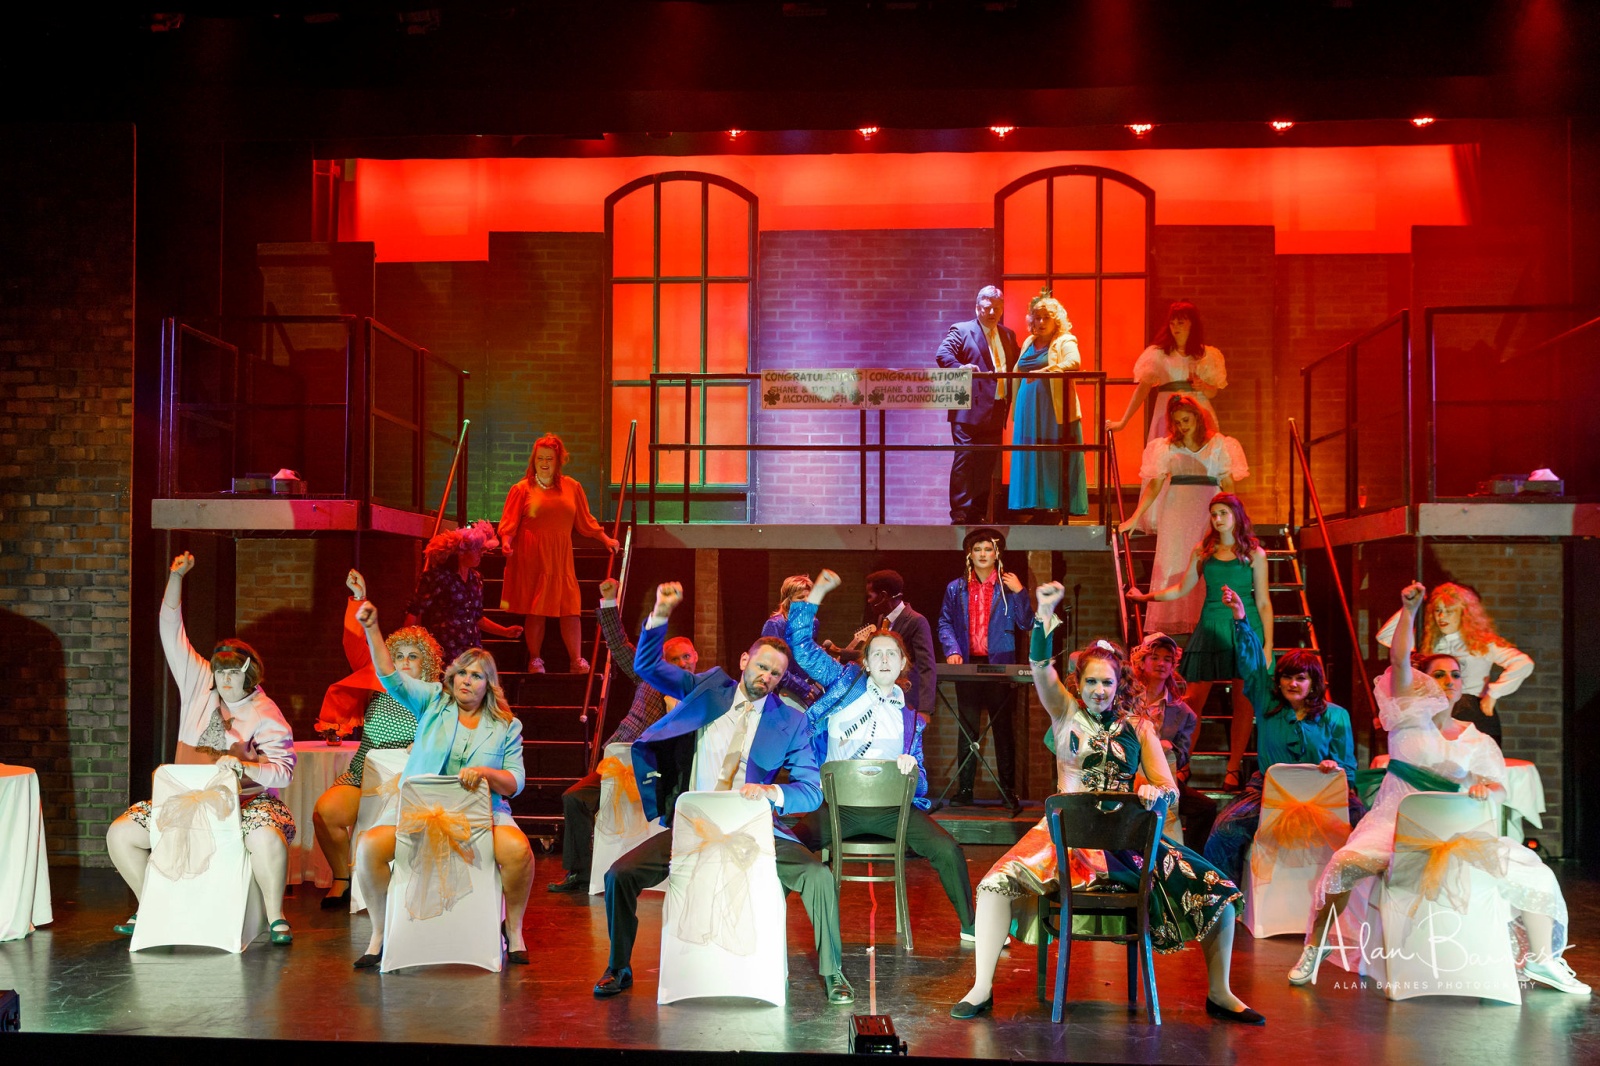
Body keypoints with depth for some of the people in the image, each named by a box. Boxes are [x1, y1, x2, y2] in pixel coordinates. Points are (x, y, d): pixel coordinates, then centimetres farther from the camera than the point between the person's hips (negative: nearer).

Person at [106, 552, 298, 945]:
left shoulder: (267, 715, -4)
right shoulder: (199, 686, 9)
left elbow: (283, 771, -13)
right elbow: (172, 634, 8)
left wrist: (242, 767, -30)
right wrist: (175, 578, 3)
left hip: (246, 801, -5)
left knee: (268, 838, -36)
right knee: (120, 834, -6)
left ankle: (275, 917, -18)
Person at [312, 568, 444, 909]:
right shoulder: (378, 689, 9)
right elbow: (356, 648, 4)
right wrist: (358, 600, -3)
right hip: (362, 779, 3)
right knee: (325, 811, -25)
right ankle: (342, 879, -2)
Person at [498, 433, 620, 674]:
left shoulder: (571, 487, 9)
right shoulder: (522, 489, 1)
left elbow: (585, 520, 17)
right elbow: (509, 524, -2)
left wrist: (606, 539, 16)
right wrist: (507, 543, -19)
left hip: (560, 557, 2)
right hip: (531, 559, -2)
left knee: (570, 609, -2)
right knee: (535, 611, 1)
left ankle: (577, 660, 5)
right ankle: (534, 660, 14)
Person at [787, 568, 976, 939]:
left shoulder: (909, 718, 19)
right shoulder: (847, 681, 14)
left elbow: (919, 780, 15)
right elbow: (801, 644, 9)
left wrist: (911, 770, -10)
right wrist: (817, 592, 2)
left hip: (890, 806, 2)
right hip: (839, 803, -2)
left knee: (949, 851, -15)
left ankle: (970, 927, 5)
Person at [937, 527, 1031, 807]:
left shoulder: (1008, 587, 5)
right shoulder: (955, 589, 10)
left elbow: (1025, 624, 1)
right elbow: (945, 623, 9)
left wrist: (1020, 593, -10)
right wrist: (952, 650, -7)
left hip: (999, 666, -1)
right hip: (968, 665, 2)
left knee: (1003, 728, 1)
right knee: (968, 729, 5)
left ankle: (1008, 791, 5)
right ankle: (964, 789, 9)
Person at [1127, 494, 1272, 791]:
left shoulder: (1254, 554, 2)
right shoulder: (1202, 552, 9)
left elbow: (1263, 603, 3)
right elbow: (1182, 589, 16)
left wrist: (1268, 647, -1)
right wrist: (1145, 596, 7)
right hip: (1210, 629, 2)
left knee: (1243, 702, 0)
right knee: (1195, 699, -3)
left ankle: (1233, 771, 7)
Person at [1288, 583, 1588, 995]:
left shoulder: (1478, 741, 14)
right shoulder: (1412, 716, 5)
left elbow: (1498, 784, 2)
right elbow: (1399, 659, -7)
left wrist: (1486, 787, -21)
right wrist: (1409, 611, -16)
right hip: (1395, 823, -3)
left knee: (1532, 875, -10)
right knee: (1346, 863, -31)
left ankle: (1540, 958, 6)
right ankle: (1315, 946, -13)